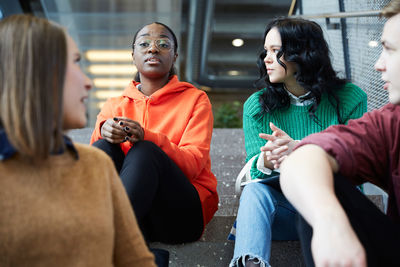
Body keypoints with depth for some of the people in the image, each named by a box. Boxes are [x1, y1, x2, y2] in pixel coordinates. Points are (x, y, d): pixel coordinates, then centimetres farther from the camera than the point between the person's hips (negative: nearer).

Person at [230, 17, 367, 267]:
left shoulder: (350, 99, -3)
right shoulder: (257, 105, 4)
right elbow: (254, 170, 0)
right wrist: (266, 162, -27)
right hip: (282, 208, 2)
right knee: (254, 190, -30)